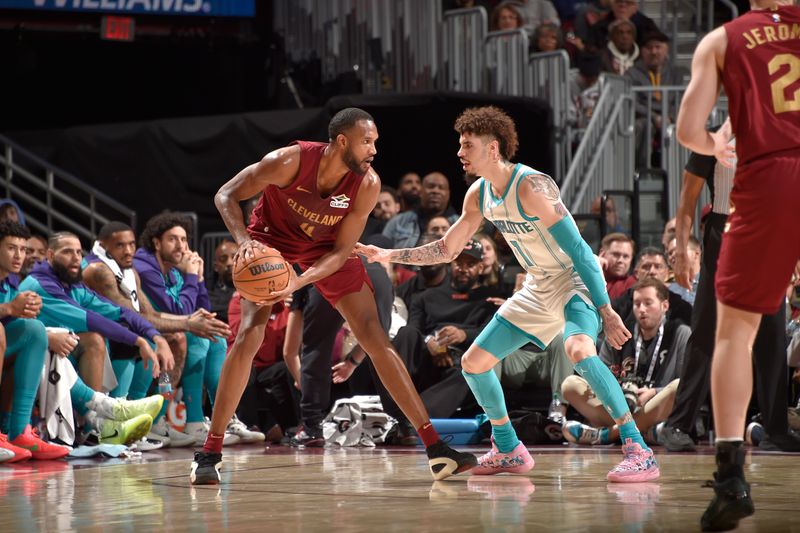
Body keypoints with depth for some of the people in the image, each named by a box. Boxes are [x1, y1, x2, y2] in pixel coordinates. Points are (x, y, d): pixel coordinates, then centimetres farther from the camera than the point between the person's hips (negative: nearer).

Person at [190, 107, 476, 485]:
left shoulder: (367, 184, -23)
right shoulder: (290, 161, -32)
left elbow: (341, 252, -19)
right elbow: (226, 195, -22)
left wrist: (298, 283, -35)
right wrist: (243, 241, -39)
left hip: (326, 248, 2)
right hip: (273, 241, -2)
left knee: (375, 338, -5)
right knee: (248, 336, -20)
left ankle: (434, 447, -3)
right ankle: (210, 453, -12)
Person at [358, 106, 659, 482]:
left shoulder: (531, 186, -25)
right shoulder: (479, 195, 2)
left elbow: (578, 250, -26)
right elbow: (446, 250, 14)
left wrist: (606, 311, -28)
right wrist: (388, 255, 5)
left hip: (574, 281, -9)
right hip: (538, 289, 9)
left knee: (578, 350, -37)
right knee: (473, 363, 9)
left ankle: (639, 451, -34)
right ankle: (509, 451, 27)